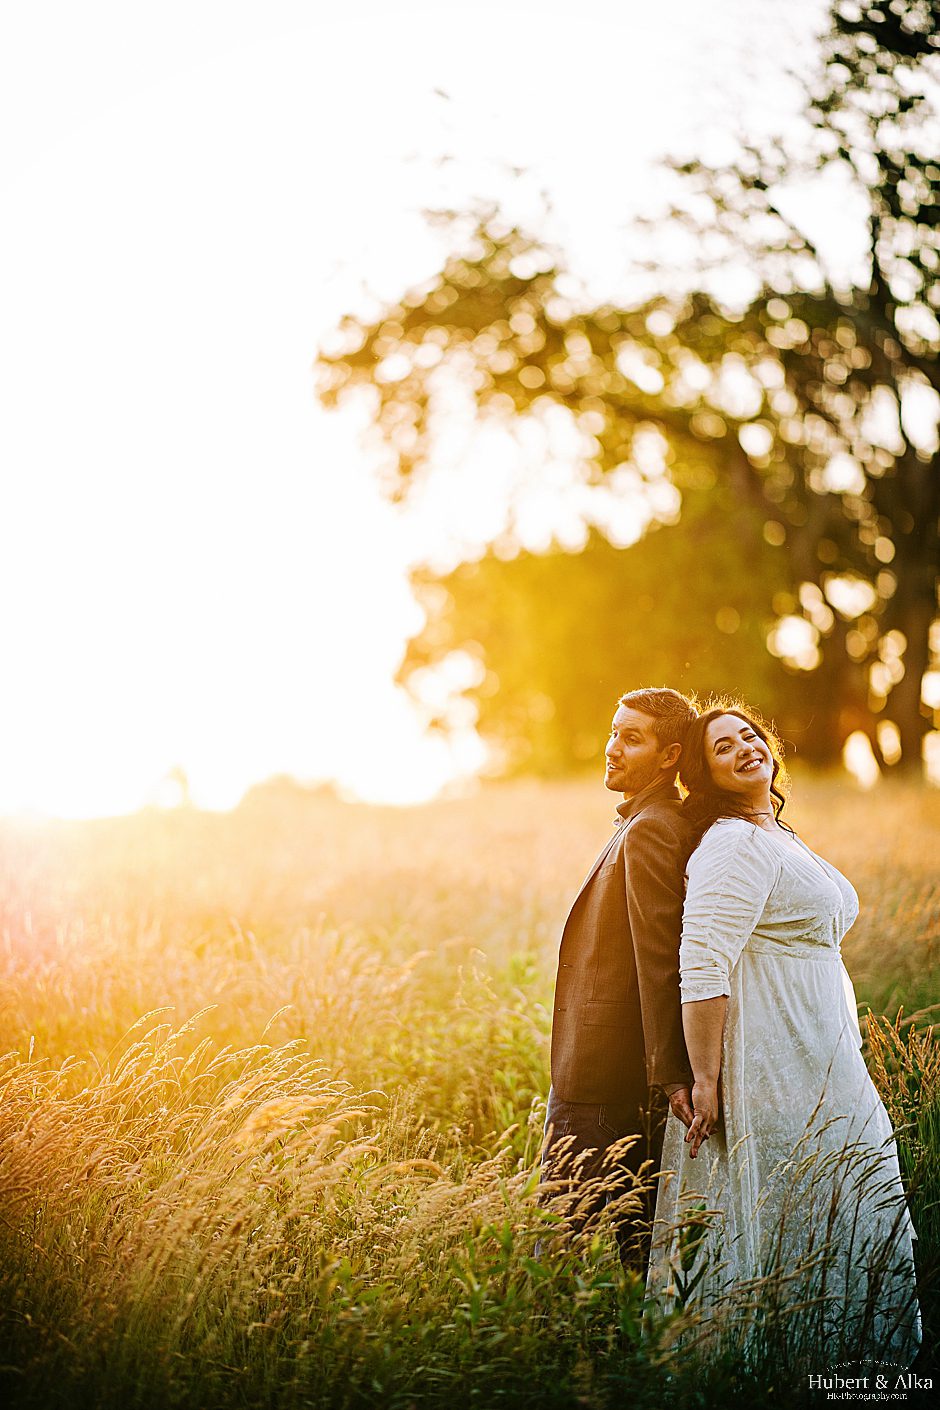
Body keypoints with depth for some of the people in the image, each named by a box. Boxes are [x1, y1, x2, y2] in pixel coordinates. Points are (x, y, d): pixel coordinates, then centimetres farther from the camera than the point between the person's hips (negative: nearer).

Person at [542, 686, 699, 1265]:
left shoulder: (646, 832, -15)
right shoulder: (672, 825, 17)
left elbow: (660, 960, -20)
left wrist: (669, 1073, -22)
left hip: (605, 1072, -10)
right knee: (633, 1241, 14)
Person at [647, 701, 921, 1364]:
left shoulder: (775, 837, 16)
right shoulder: (733, 845, -15)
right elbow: (701, 968, -23)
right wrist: (705, 1079, -24)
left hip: (820, 1061, 10)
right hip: (776, 1069, -10)